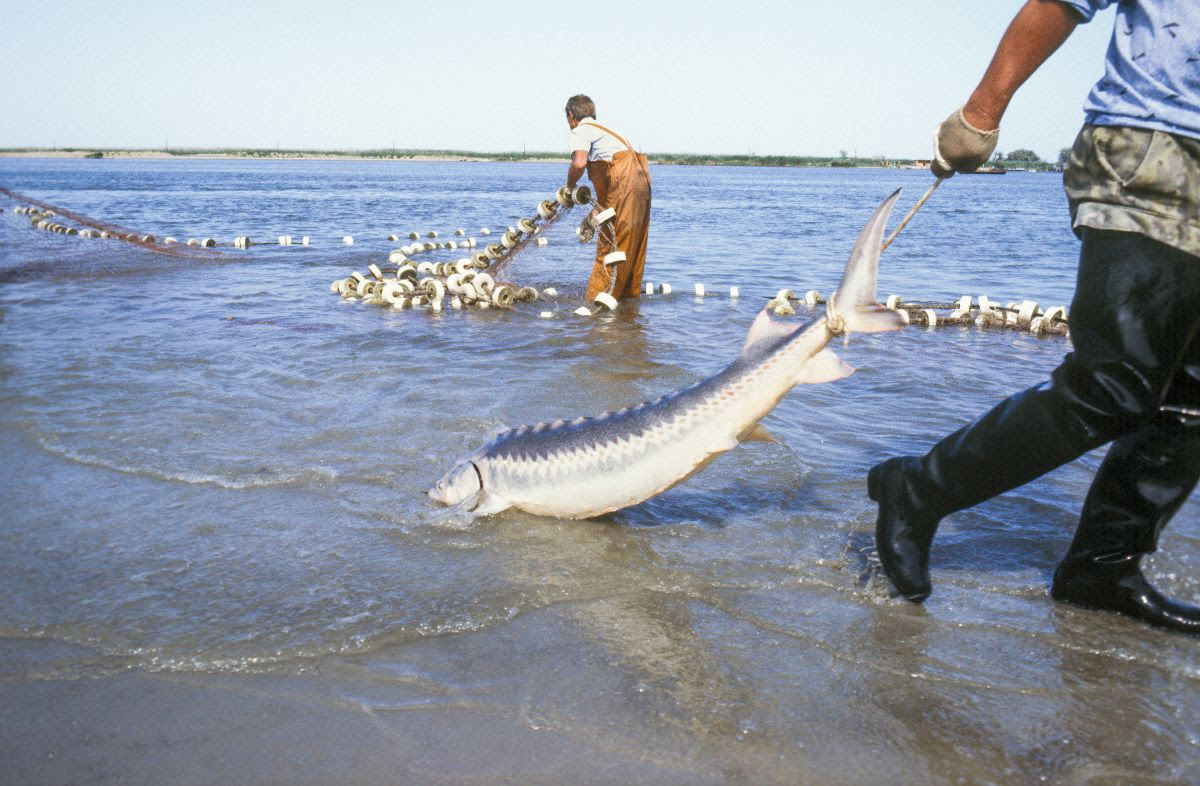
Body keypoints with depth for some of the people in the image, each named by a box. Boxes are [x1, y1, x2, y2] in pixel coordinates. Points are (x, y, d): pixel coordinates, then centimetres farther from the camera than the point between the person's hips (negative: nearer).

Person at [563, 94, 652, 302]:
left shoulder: (581, 131, 1)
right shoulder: (602, 129, 29)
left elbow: (579, 163, -20)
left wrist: (570, 185, -2)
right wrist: (595, 213, 24)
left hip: (625, 183, -9)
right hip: (641, 182, 9)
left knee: (610, 245, -5)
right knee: (631, 245, 16)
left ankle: (598, 299, -1)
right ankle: (629, 292, 25)